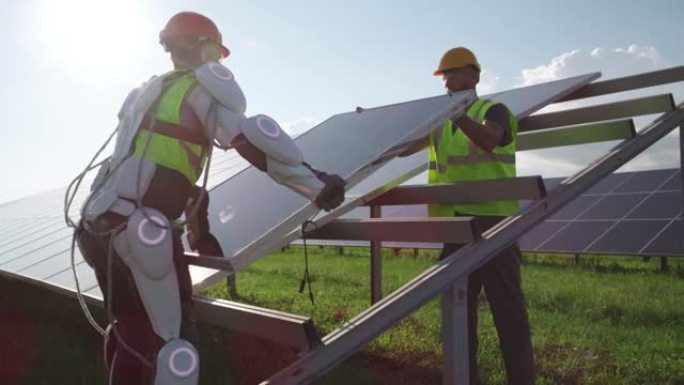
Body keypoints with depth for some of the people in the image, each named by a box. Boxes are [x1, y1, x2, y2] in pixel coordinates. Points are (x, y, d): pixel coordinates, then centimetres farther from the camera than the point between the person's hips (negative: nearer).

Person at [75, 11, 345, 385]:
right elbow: (252, 140, -14)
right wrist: (316, 184, -8)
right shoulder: (202, 86, 1)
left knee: (129, 331, 22)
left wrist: (197, 230, 30)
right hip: (140, 231, -9)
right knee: (174, 341, -2)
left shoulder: (144, 92, 26)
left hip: (98, 224, 9)